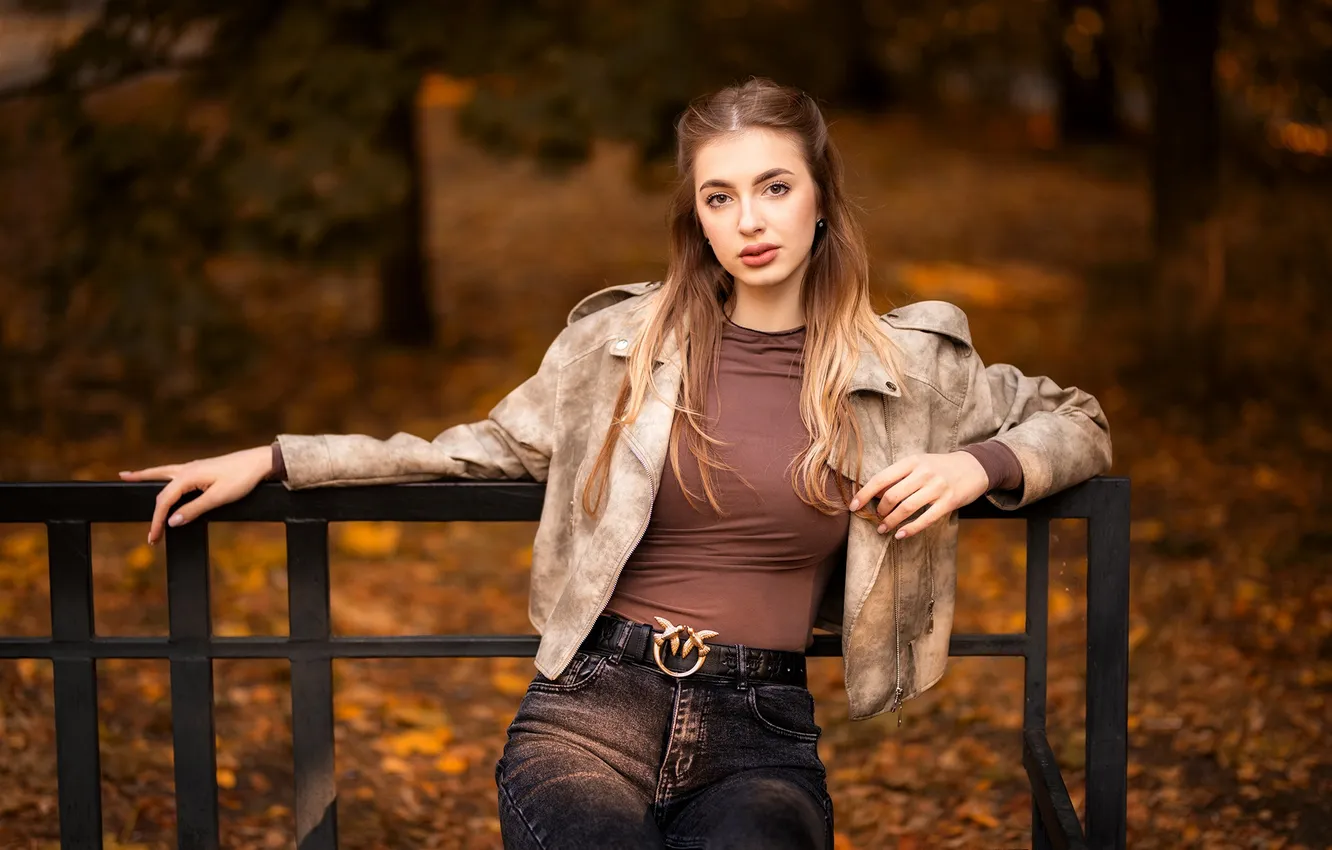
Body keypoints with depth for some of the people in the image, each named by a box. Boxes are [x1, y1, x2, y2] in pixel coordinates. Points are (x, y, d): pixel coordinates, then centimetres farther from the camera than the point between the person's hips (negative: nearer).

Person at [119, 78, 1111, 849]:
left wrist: (978, 465, -1)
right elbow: (483, 452, 18)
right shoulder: (622, 340, 9)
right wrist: (274, 460, 13)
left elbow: (1078, 424, 21)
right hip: (595, 708, 0)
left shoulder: (905, 369, 9)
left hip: (762, 736, 0)